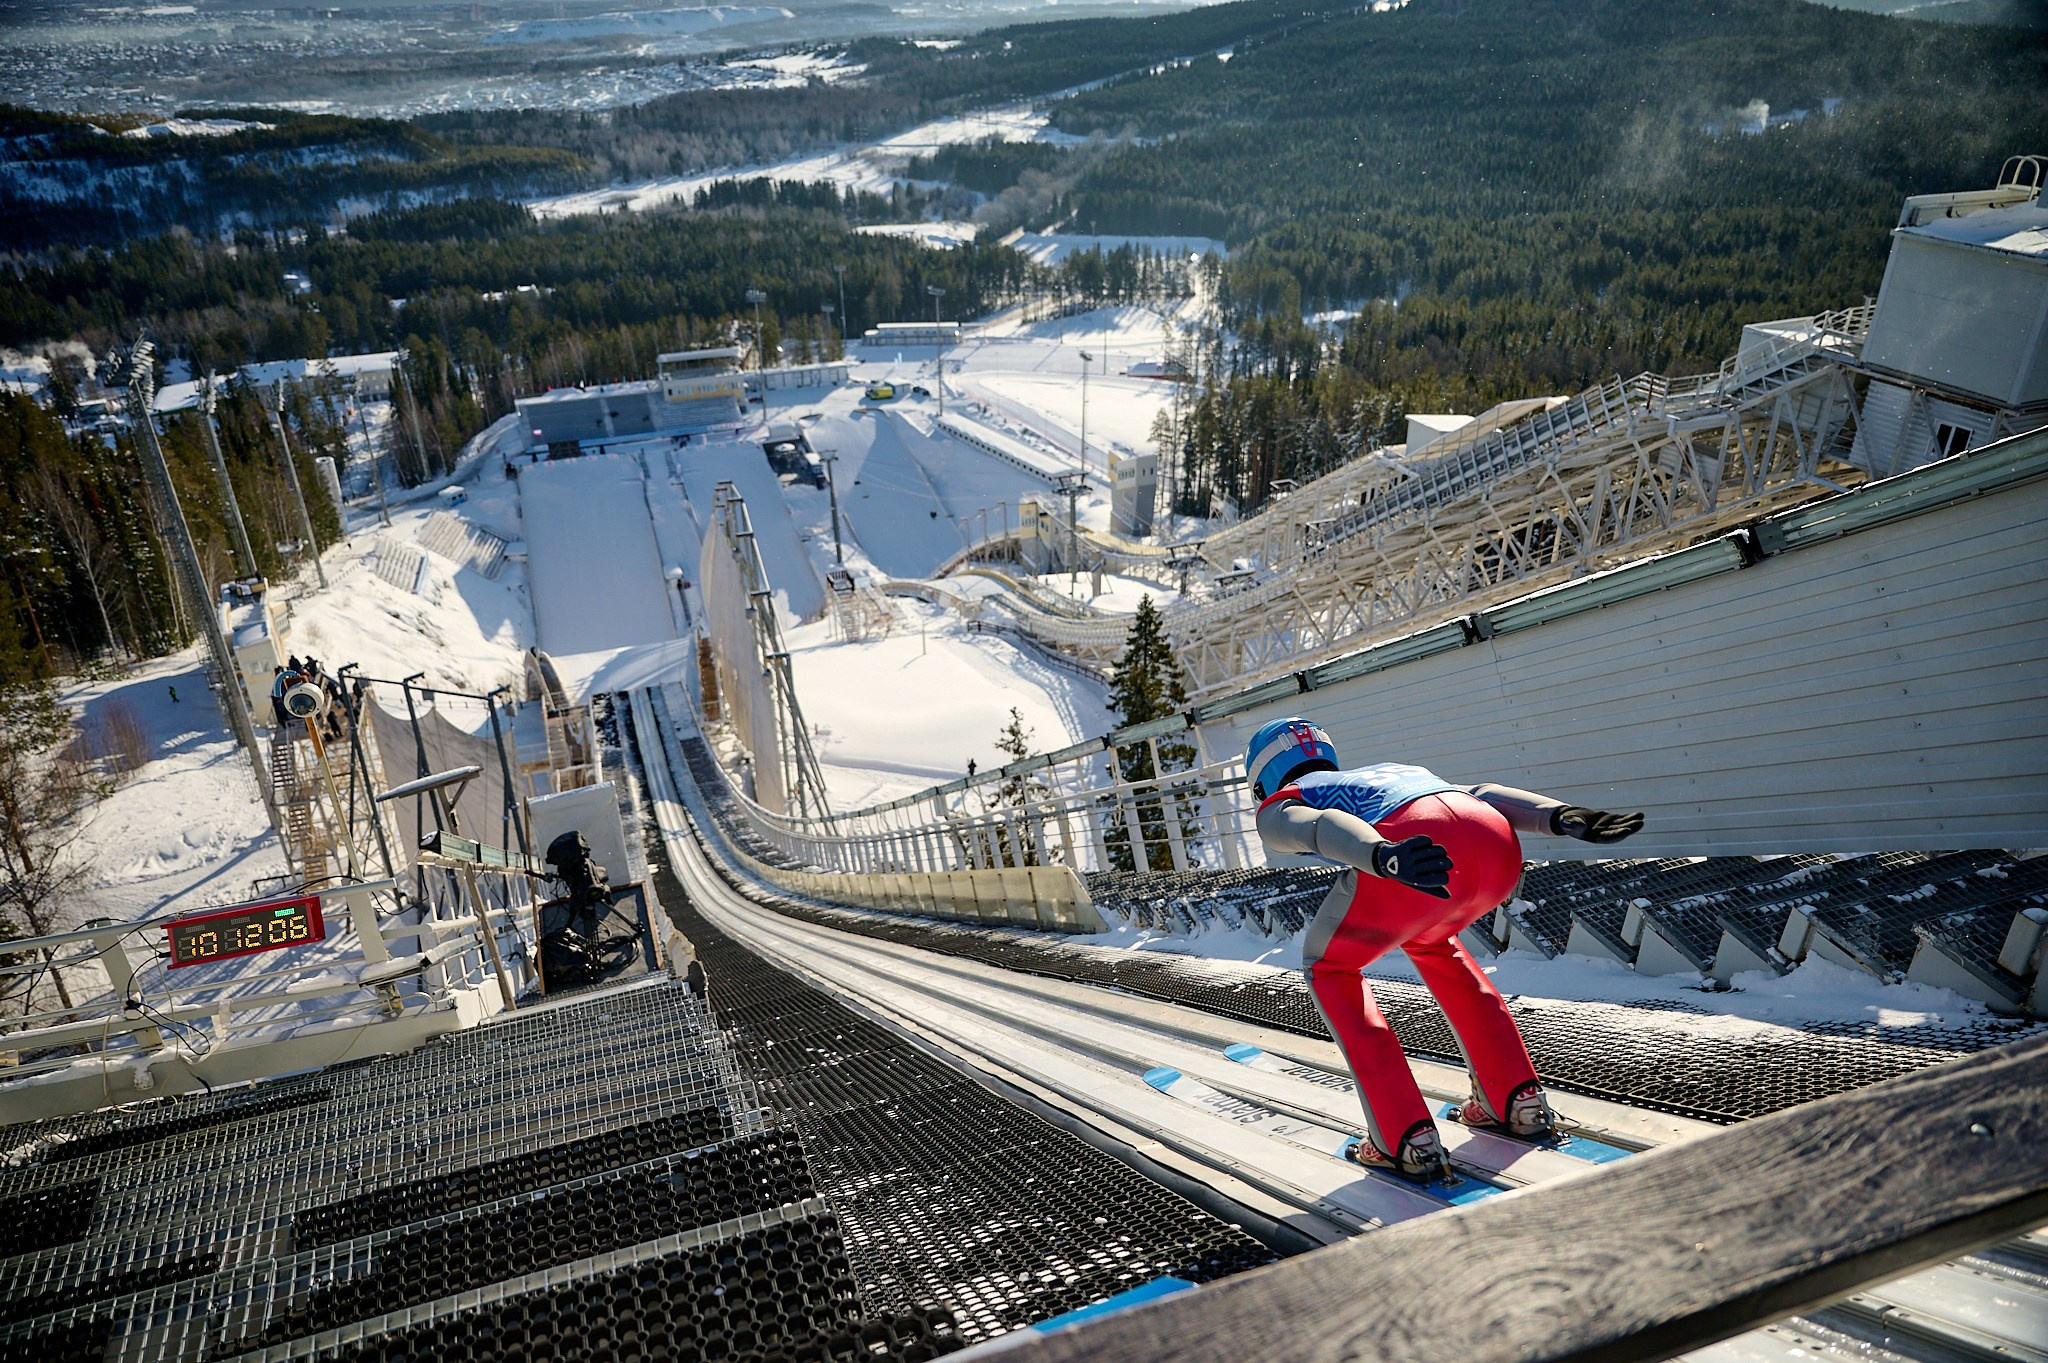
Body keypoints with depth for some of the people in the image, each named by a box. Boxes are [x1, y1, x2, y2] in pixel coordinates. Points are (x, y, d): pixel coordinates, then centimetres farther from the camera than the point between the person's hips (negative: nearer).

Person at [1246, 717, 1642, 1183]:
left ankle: (1408, 1141, 14)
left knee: (1329, 969, 22)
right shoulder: (1394, 770, 43)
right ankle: (1520, 1101, 33)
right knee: (1428, 941, 36)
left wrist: (1383, 857, -21)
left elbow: (1320, 826, 0)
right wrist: (1559, 815, 7)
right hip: (1500, 845, 6)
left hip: (1420, 842, -6)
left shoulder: (1277, 809, 26)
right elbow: (1477, 794, 23)